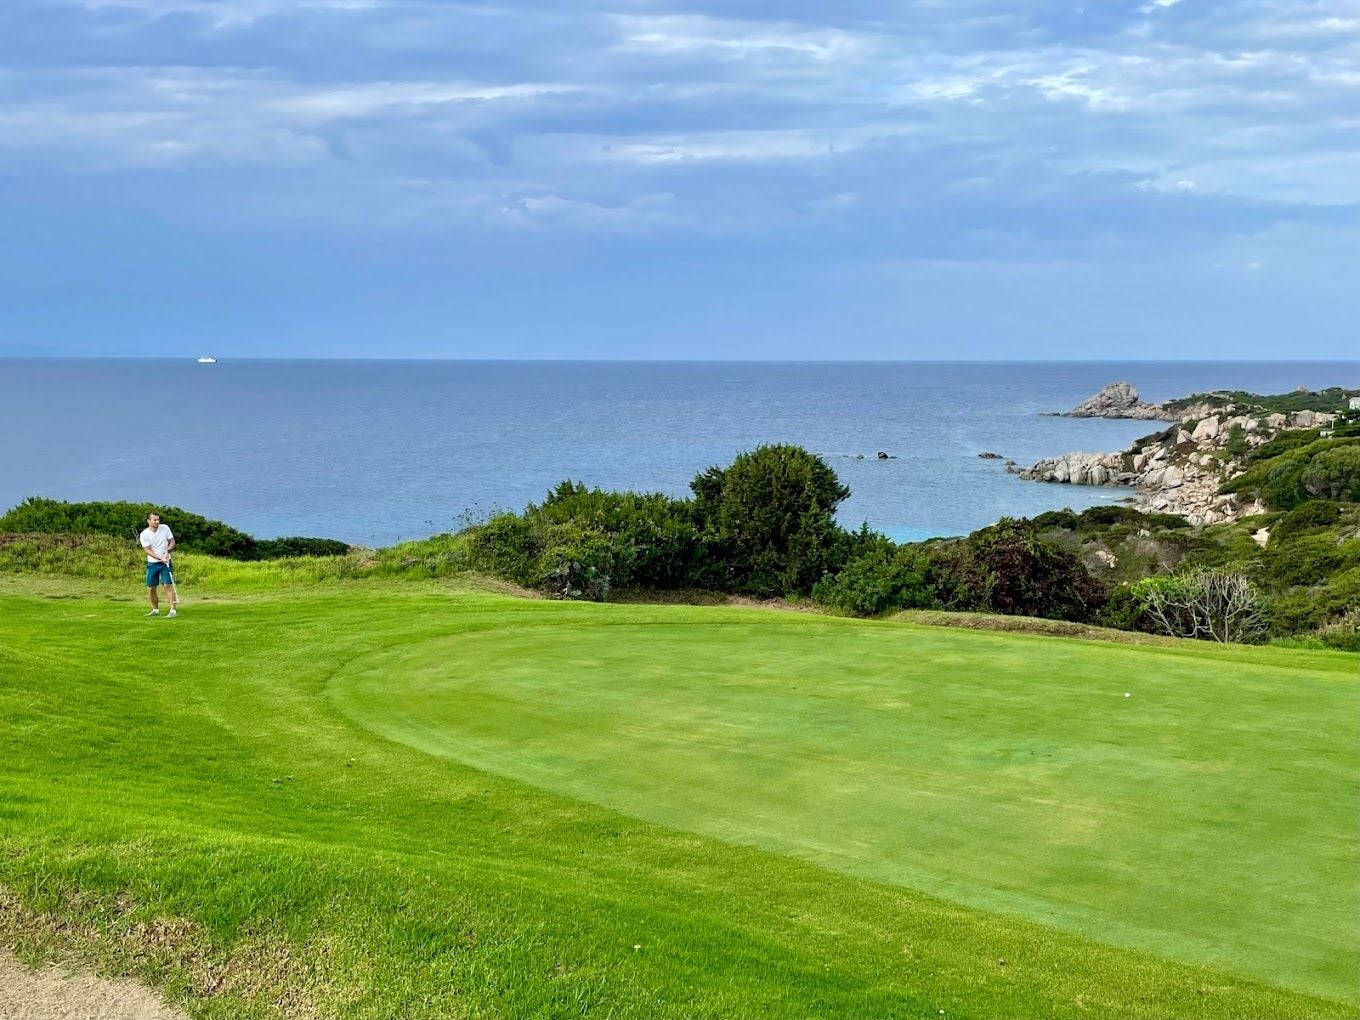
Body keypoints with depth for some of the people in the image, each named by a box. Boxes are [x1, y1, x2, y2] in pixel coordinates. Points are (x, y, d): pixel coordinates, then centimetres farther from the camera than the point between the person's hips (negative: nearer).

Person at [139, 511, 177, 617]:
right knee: (151, 588, 4)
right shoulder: (144, 534, -9)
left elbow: (172, 541, 4)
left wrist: (168, 551, -15)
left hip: (166, 562, -1)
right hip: (152, 563, 1)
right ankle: (155, 610, 22)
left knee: (168, 585, -11)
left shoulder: (165, 528, -4)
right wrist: (161, 558, -22)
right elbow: (148, 551, -12)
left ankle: (172, 610, -14)